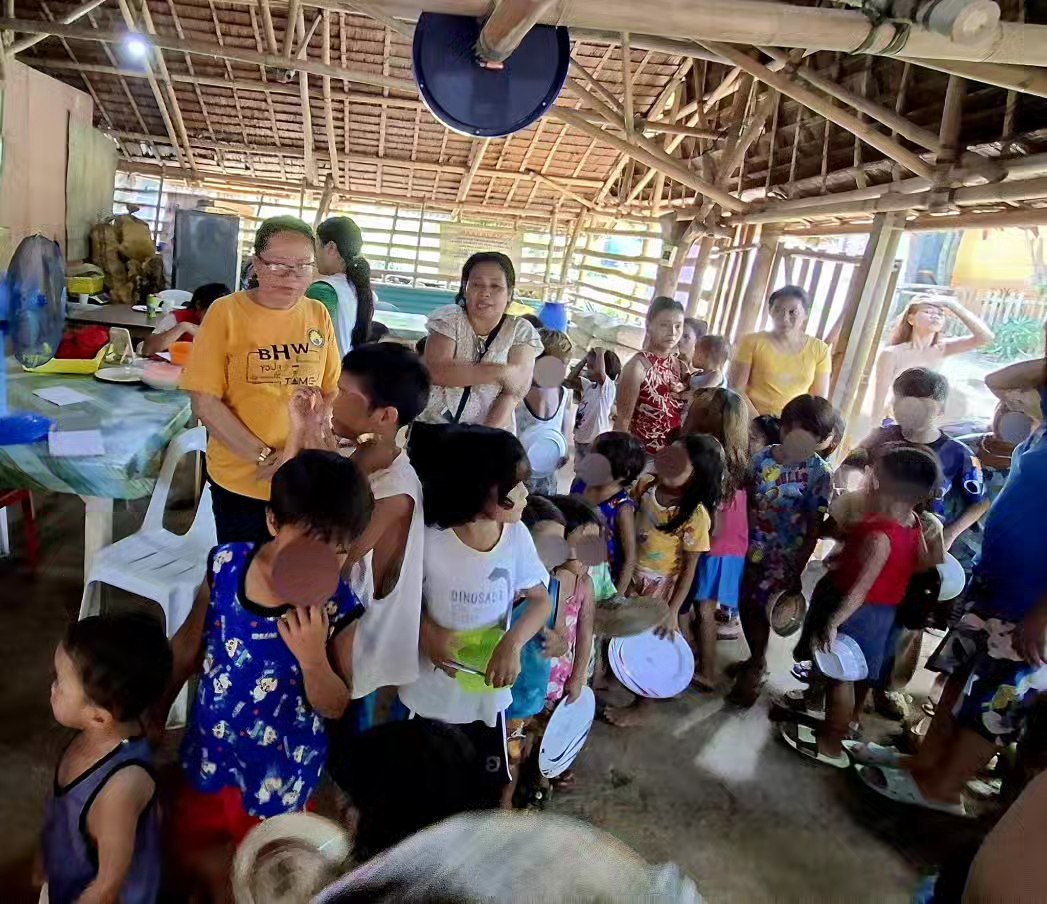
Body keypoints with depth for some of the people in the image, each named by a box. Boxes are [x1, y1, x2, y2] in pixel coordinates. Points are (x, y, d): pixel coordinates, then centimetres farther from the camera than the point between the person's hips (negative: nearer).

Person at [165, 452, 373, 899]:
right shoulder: (226, 564, -17)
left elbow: (334, 708, -17)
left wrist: (312, 657, -35)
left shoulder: (337, 609, -25)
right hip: (208, 749, 4)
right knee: (191, 847, 28)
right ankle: (219, 894, 59)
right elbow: (188, 646, 0)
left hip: (278, 771, -3)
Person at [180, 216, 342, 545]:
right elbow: (205, 403, -11)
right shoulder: (226, 312, -9)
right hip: (240, 480, -2)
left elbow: (333, 394, 1)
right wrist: (263, 456, -16)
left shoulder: (318, 315, 0)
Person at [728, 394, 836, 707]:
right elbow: (747, 499, 5)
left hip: (786, 554, -4)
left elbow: (815, 526, -11)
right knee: (746, 605, 13)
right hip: (753, 547, 4)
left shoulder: (819, 473, -14)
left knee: (758, 608, 1)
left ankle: (756, 669, 27)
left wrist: (798, 568, -12)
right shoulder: (763, 457, -3)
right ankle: (756, 659, 40)